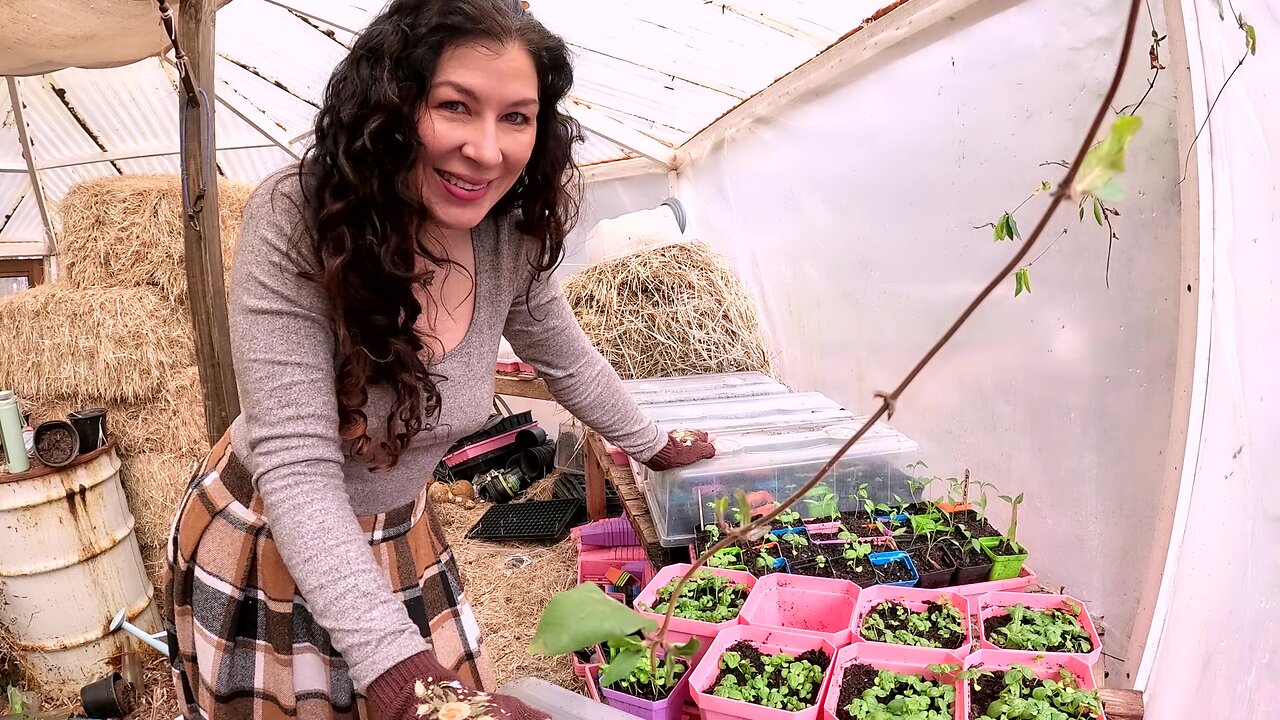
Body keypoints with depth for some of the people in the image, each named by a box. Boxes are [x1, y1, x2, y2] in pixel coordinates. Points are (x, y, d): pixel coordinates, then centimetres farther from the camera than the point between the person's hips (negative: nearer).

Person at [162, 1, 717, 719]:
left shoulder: (513, 244, -14)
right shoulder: (296, 219, -27)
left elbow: (569, 361, 6)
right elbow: (297, 465, -30)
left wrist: (656, 445, 17)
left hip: (401, 544, 4)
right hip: (266, 547, -3)